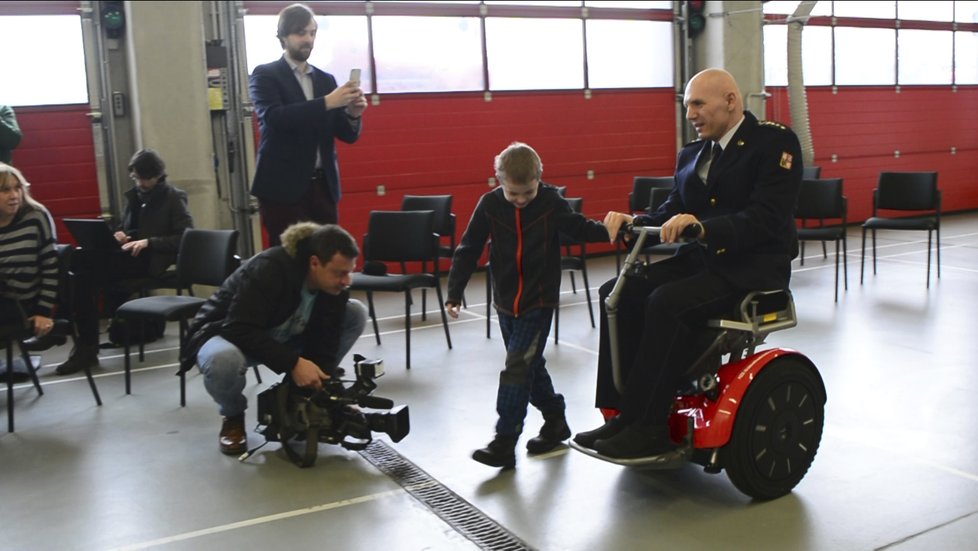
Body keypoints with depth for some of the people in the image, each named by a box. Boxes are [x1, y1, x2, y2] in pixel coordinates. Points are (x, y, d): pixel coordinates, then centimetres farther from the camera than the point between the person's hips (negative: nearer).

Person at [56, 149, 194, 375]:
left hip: (152, 259, -7)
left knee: (86, 273, -26)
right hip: (129, 255, 7)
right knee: (78, 259, -20)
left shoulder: (174, 198, 0)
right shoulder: (134, 196, 18)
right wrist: (118, 234, 3)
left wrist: (149, 242, -18)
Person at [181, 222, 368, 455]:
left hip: (284, 337, 6)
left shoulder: (334, 283, -16)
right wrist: (292, 363, -43)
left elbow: (325, 343, -14)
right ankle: (233, 417, -7)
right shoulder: (269, 269, -34)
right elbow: (242, 331, -38)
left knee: (356, 313, -10)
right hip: (229, 333, -6)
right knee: (223, 360, -44)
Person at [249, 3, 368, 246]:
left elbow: (348, 134, 11)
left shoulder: (326, 79, 14)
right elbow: (273, 118, -18)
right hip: (284, 187, -4)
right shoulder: (265, 75, 1)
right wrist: (327, 103, -24)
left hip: (323, 185, 4)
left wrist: (353, 114, -13)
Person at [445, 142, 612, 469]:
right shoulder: (489, 205, -6)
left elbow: (580, 228, -1)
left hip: (539, 303, -4)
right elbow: (468, 250, -2)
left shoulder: (551, 202, -10)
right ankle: (555, 421, 34)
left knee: (517, 368, -10)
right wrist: (454, 292, -5)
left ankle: (505, 443, -5)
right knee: (529, 365, 15)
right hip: (506, 303, 4)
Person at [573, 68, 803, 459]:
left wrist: (702, 226, -33)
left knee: (667, 303, -31)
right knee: (618, 293, -13)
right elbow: (672, 213, 12)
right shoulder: (692, 153, 15)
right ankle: (621, 412, -11)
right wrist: (633, 222, -8)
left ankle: (649, 426, -21)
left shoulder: (775, 142, -7)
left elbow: (766, 219, -19)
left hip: (754, 266, -7)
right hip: (698, 259, 7)